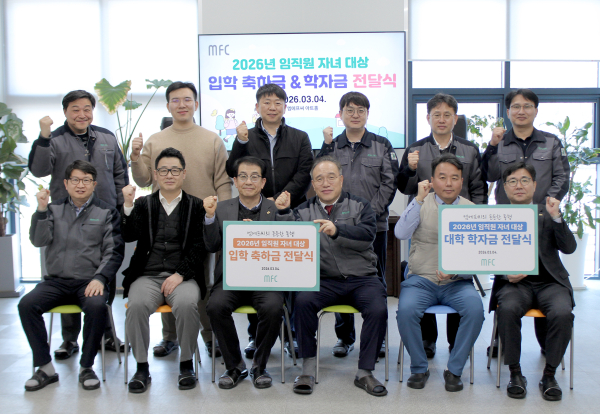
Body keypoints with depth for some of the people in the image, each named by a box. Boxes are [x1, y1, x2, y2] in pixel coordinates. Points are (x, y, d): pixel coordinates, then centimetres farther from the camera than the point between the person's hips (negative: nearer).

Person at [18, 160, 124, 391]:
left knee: (96, 306, -33)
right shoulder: (54, 209, 14)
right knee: (26, 304, -22)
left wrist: (99, 278, -15)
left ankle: (86, 367, -12)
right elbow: (38, 240, 2)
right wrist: (41, 210, -12)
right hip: (56, 281, 3)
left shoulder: (106, 212, 7)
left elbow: (114, 251, 1)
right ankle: (45, 368, -9)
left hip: (90, 282, -2)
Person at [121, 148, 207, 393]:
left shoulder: (196, 206, 11)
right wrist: (128, 206, -11)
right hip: (147, 275, 1)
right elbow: (129, 236, 3)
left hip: (183, 276, -1)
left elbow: (199, 247, 2)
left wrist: (180, 274, -11)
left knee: (187, 304, -32)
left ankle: (186, 364, -10)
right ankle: (142, 367, -11)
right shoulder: (143, 204, 16)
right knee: (137, 305, -30)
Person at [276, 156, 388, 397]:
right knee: (303, 301, -29)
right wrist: (284, 212, -12)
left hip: (361, 278, 0)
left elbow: (368, 233, -9)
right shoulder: (304, 211, 15)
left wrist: (337, 230, -26)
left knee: (378, 310, -27)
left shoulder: (360, 206, 11)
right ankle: (308, 366, -13)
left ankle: (364, 372, -9)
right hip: (324, 280, 1)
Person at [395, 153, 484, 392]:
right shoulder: (421, 205, 4)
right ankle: (419, 368, -3)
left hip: (458, 282, 1)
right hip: (421, 280, -1)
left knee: (475, 309, -28)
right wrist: (419, 199, -16)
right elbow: (400, 234, -13)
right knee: (406, 310, -29)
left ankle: (454, 370, -7)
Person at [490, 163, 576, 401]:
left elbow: (569, 248, 1)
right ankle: (515, 374, -15)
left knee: (562, 313, -30)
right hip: (515, 283, 0)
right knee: (507, 309, -32)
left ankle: (549, 375, -10)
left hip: (549, 282, 1)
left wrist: (556, 218, -12)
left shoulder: (547, 213, 13)